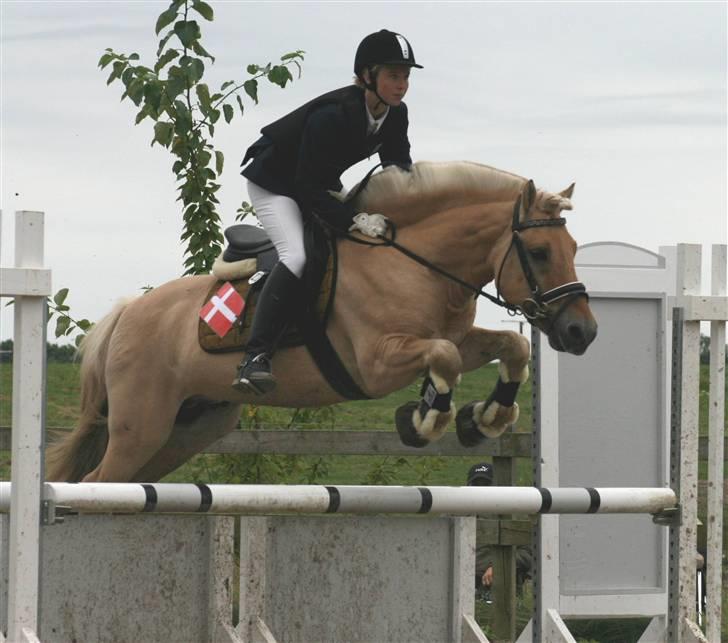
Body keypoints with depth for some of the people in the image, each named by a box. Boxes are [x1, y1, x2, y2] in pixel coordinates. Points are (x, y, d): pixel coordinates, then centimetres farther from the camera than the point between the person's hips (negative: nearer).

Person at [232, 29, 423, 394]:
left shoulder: (395, 114, -11)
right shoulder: (333, 115, -34)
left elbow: (398, 161, 5)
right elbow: (309, 189, -32)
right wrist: (355, 220, -40)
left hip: (320, 185, 9)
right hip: (272, 182, -9)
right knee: (296, 255, -29)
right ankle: (255, 358, -37)